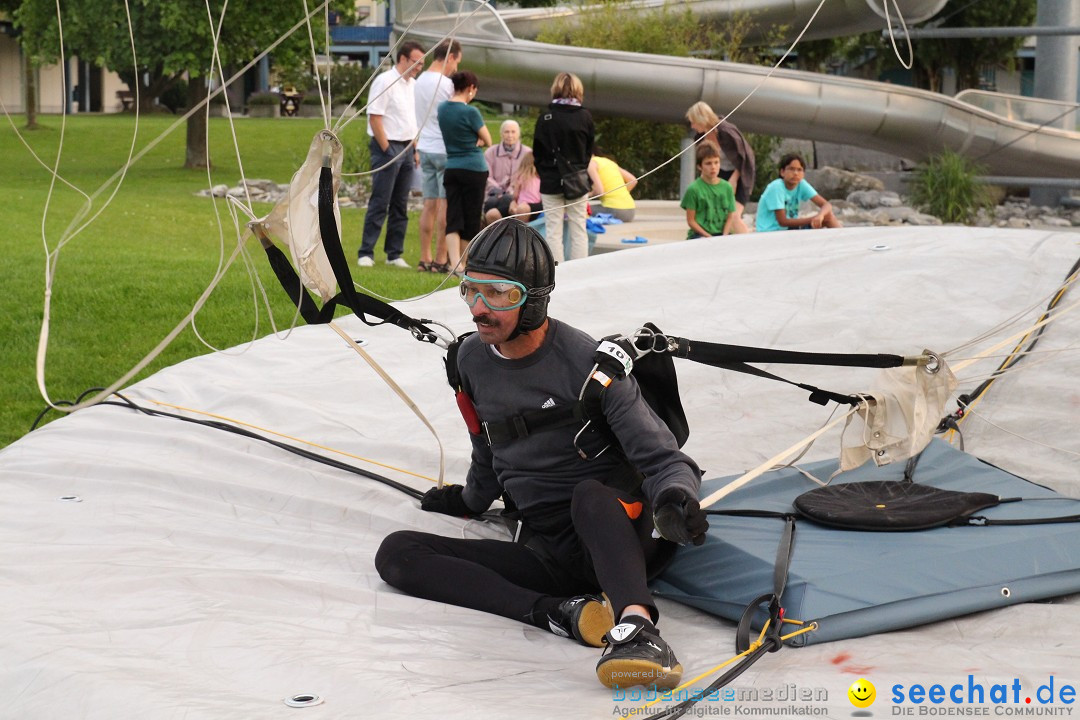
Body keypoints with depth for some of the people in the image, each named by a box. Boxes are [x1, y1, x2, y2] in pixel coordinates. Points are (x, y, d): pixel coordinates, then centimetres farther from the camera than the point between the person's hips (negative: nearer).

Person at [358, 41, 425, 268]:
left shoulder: (412, 84, 14)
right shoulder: (384, 82, -11)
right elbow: (374, 117, -15)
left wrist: (415, 148, 13)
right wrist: (386, 149, -15)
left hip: (407, 148, 8)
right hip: (388, 147, -8)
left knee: (400, 205, 8)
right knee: (379, 203, -7)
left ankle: (395, 254, 13)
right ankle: (366, 253, -3)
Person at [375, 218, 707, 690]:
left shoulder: (588, 364, -12)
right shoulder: (472, 360, 7)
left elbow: (664, 459, -13)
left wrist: (674, 496, -35)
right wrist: (469, 501, 42)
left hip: (611, 532, -6)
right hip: (542, 554, 6)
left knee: (590, 493, -39)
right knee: (396, 553, -14)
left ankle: (638, 631, -62)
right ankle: (561, 614, -30)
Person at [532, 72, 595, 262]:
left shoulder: (545, 118, -6)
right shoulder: (585, 117, -3)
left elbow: (537, 153, 1)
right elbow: (589, 151, 6)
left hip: (551, 182, -1)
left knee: (553, 232, 2)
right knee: (579, 231, 6)